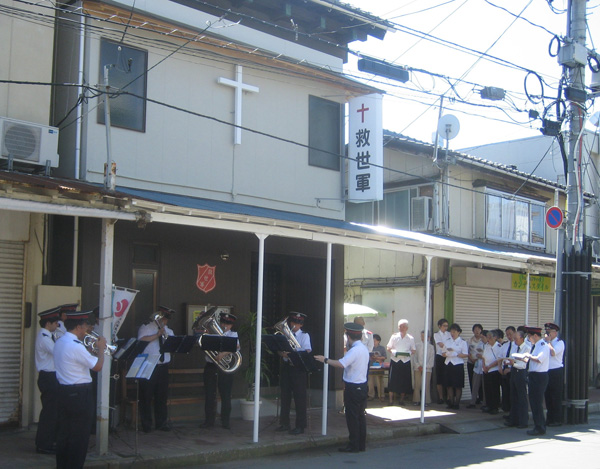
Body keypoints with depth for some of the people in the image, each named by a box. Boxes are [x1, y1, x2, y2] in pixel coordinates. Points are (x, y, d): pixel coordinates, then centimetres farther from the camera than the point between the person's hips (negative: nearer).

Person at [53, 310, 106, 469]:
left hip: (63, 391, 9)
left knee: (64, 432, 15)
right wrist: (101, 348, -2)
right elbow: (98, 366, -17)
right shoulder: (76, 346, -21)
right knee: (79, 437, 0)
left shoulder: (59, 342, 9)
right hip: (79, 394, -9)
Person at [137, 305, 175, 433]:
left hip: (163, 366, 5)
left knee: (162, 396, 9)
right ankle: (146, 424, 7)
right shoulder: (146, 327, 0)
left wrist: (166, 336, -11)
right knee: (146, 396, -1)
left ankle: (162, 423, 17)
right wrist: (157, 335, -20)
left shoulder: (168, 331, 18)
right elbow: (142, 340, -18)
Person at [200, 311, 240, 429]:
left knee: (226, 395, 2)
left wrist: (224, 353, -32)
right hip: (211, 366, 2)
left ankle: (225, 421, 13)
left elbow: (236, 346, -14)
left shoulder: (233, 335, 5)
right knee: (209, 395, 4)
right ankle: (209, 420, 13)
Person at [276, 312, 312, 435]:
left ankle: (300, 426, 3)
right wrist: (283, 354, -14)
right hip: (286, 366, 5)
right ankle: (284, 423, 20)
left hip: (298, 368, -5)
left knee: (300, 397, -3)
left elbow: (307, 352, -14)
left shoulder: (304, 335, 0)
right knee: (285, 396, 10)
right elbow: (280, 350, 10)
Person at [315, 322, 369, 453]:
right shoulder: (364, 348, 9)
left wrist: (325, 360, -20)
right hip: (362, 385, 9)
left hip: (352, 387, -9)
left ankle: (353, 446, 3)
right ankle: (361, 444, 20)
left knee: (352, 417, -2)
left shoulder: (354, 350, -20)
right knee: (360, 415, 14)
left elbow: (341, 364, -28)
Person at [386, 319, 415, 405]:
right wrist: (393, 352, -14)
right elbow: (388, 348, 7)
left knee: (404, 381, 3)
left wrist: (408, 353, -13)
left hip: (405, 361, 1)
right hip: (395, 360, -1)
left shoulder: (410, 338, 7)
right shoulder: (394, 336, 7)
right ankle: (391, 400, 3)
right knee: (392, 380, -4)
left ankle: (402, 400, 16)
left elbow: (414, 350, 8)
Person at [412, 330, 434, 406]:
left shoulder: (431, 347, 5)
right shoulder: (417, 346, 8)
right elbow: (414, 357, 6)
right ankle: (416, 400, 9)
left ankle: (426, 401, 4)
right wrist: (418, 366, -8)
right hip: (417, 368, 1)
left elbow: (432, 359, 1)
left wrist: (425, 367, -9)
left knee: (426, 385, -2)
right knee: (417, 385, 2)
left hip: (427, 368, -1)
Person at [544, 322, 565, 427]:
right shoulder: (545, 342, 14)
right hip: (546, 371, 7)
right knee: (548, 396, 12)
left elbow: (553, 352, -23)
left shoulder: (559, 343, -7)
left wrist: (548, 342, -14)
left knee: (556, 397, -2)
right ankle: (549, 418, 20)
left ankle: (557, 420, 4)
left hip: (556, 372, -7)